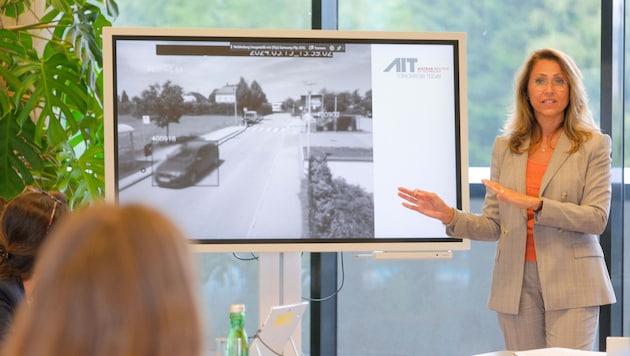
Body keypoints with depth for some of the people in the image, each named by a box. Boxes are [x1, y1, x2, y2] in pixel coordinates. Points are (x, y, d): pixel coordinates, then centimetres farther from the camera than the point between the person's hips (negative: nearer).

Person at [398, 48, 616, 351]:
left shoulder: (593, 145, 2)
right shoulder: (505, 146, 11)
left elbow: (597, 218, -9)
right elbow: (493, 225, 9)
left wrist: (534, 204, -19)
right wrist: (449, 216, -10)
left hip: (571, 284, -3)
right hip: (517, 285, 3)